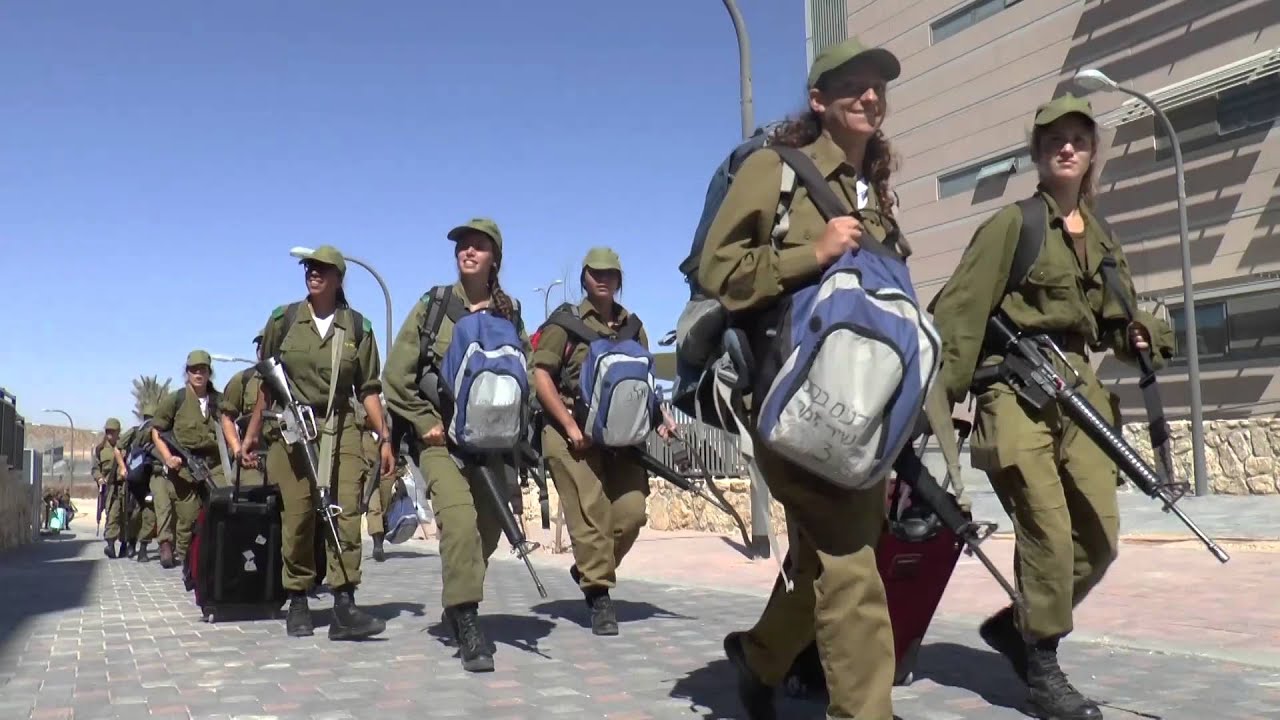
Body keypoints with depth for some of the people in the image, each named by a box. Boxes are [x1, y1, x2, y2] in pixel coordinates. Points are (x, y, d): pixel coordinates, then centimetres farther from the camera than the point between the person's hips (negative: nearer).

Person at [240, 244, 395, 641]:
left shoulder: (357, 327, 6)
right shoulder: (283, 320, 7)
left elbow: (368, 388, 6)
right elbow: (266, 382, 11)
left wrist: (384, 437, -1)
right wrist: (252, 434, 10)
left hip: (341, 429, 0)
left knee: (346, 513, -10)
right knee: (297, 518, 0)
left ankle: (345, 608, -12)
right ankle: (297, 604, 13)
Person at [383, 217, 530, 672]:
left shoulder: (509, 313, 9)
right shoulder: (432, 307, 3)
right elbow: (397, 376, 2)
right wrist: (426, 422, -6)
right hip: (442, 437, -3)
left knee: (488, 528, 7)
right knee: (459, 519, -22)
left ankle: (456, 604, 30)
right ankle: (466, 625, -18)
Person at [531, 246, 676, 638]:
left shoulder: (633, 327, 17)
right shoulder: (564, 322, 3)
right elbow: (540, 375, -5)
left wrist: (660, 417, 5)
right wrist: (571, 427, -13)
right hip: (573, 433, -4)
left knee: (631, 511, -5)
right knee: (589, 512, -8)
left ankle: (588, 569, 19)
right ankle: (598, 594, 4)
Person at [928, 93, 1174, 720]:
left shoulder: (1099, 236, 18)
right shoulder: (1013, 223, -2)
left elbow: (1111, 319, 27)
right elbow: (959, 309, -9)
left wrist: (1140, 336, 3)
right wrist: (938, 393, -18)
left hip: (1077, 384, 7)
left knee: (1101, 534, 4)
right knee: (1049, 527, -14)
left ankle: (1013, 625, 23)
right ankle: (1040, 669, 3)